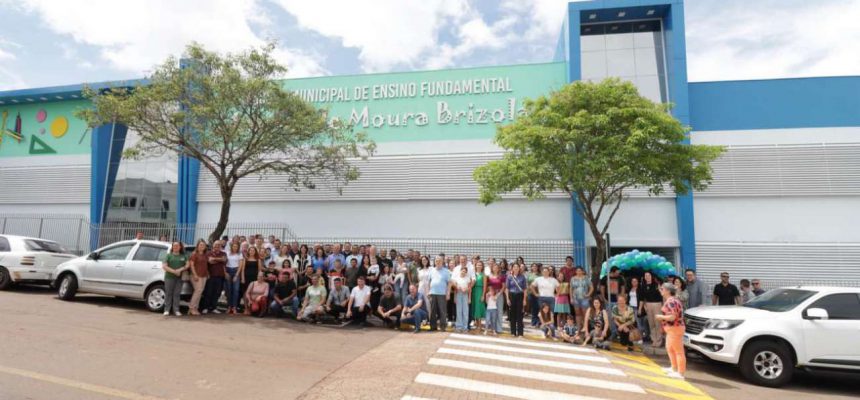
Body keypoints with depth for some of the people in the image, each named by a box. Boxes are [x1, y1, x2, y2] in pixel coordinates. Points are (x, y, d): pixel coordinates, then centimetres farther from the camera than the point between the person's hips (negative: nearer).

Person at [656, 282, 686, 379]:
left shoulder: (671, 301, -20)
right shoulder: (671, 300, 12)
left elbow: (672, 317, -27)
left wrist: (661, 317, -14)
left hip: (675, 329, -11)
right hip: (671, 329, 11)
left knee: (679, 351, -2)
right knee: (669, 348, 22)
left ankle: (680, 373, 5)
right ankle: (674, 369, 35)